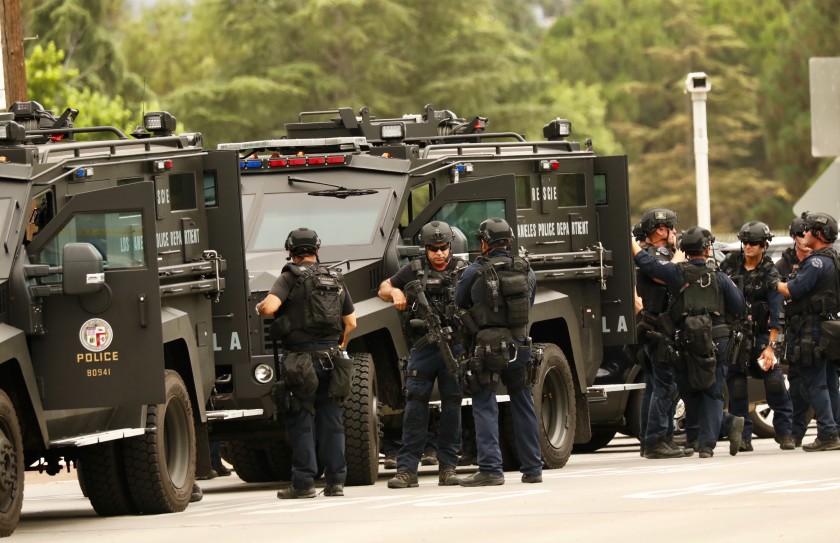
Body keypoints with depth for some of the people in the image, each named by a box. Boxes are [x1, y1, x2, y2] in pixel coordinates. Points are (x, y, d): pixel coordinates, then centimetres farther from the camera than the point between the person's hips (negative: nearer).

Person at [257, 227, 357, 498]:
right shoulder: (335, 280, 12)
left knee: (301, 421, 0)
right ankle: (335, 480, 9)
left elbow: (270, 306, -19)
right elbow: (351, 321, 15)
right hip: (332, 358, 4)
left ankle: (303, 482, -3)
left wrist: (258, 308, 4)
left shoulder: (290, 278, -5)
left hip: (302, 359, -4)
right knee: (331, 420, 9)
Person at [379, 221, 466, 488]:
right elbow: (383, 289, 20)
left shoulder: (462, 270, 7)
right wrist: (395, 292, -2)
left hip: (454, 346, 0)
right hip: (422, 347, 0)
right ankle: (407, 470, -4)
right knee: (415, 406, -4)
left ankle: (447, 467, 9)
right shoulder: (414, 270, 9)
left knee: (452, 406, 2)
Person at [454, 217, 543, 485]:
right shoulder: (526, 270, 3)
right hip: (519, 346, 4)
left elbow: (459, 303, 4)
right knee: (523, 406, 13)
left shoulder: (476, 272, -10)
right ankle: (532, 468, 17)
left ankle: (490, 469, -10)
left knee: (485, 407, -1)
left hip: (487, 348, -4)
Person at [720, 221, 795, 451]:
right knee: (736, 386, -1)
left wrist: (771, 346, -18)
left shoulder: (770, 274, -5)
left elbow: (776, 313, -10)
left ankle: (784, 432, -2)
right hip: (732, 333, 2)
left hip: (760, 334, -2)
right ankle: (743, 437, 5)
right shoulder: (730, 263, 4)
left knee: (775, 382, -12)